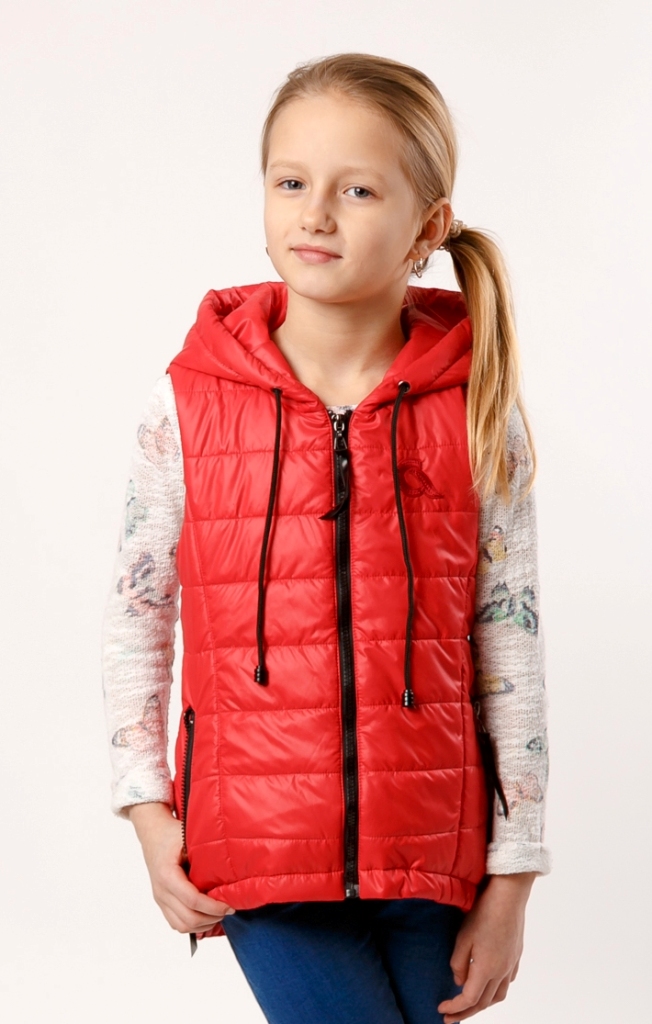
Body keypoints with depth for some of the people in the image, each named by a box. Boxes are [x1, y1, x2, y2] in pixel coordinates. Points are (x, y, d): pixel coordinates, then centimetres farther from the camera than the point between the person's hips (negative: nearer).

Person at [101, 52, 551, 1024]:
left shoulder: (477, 418, -3)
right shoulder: (189, 405, -3)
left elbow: (512, 652, 0)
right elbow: (136, 614, 6)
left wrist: (510, 881, 0)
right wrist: (148, 809, 0)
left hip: (431, 861, 1)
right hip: (257, 855, -1)